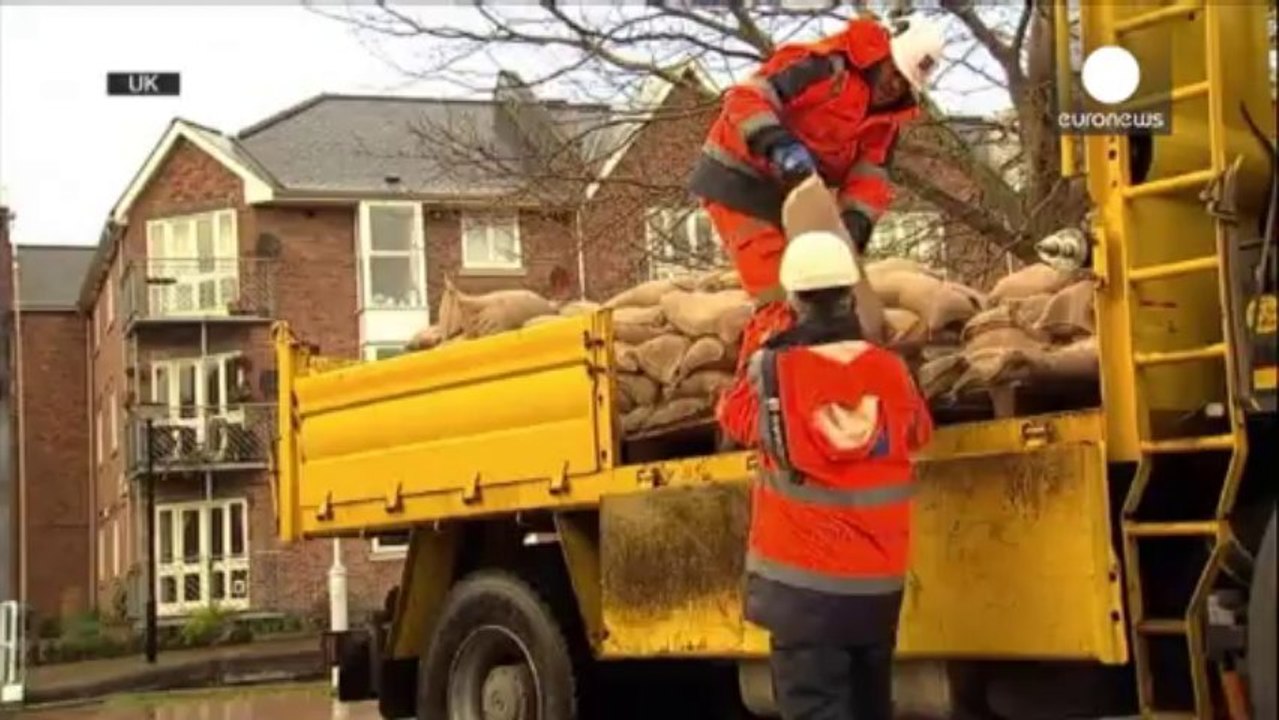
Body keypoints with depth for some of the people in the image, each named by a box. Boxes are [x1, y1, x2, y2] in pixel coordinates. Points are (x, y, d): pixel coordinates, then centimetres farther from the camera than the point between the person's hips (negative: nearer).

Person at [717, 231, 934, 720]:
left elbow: (735, 419, 10)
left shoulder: (772, 372, -11)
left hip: (803, 580, -4)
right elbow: (919, 434, 17)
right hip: (878, 580, 4)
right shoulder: (890, 370, -2)